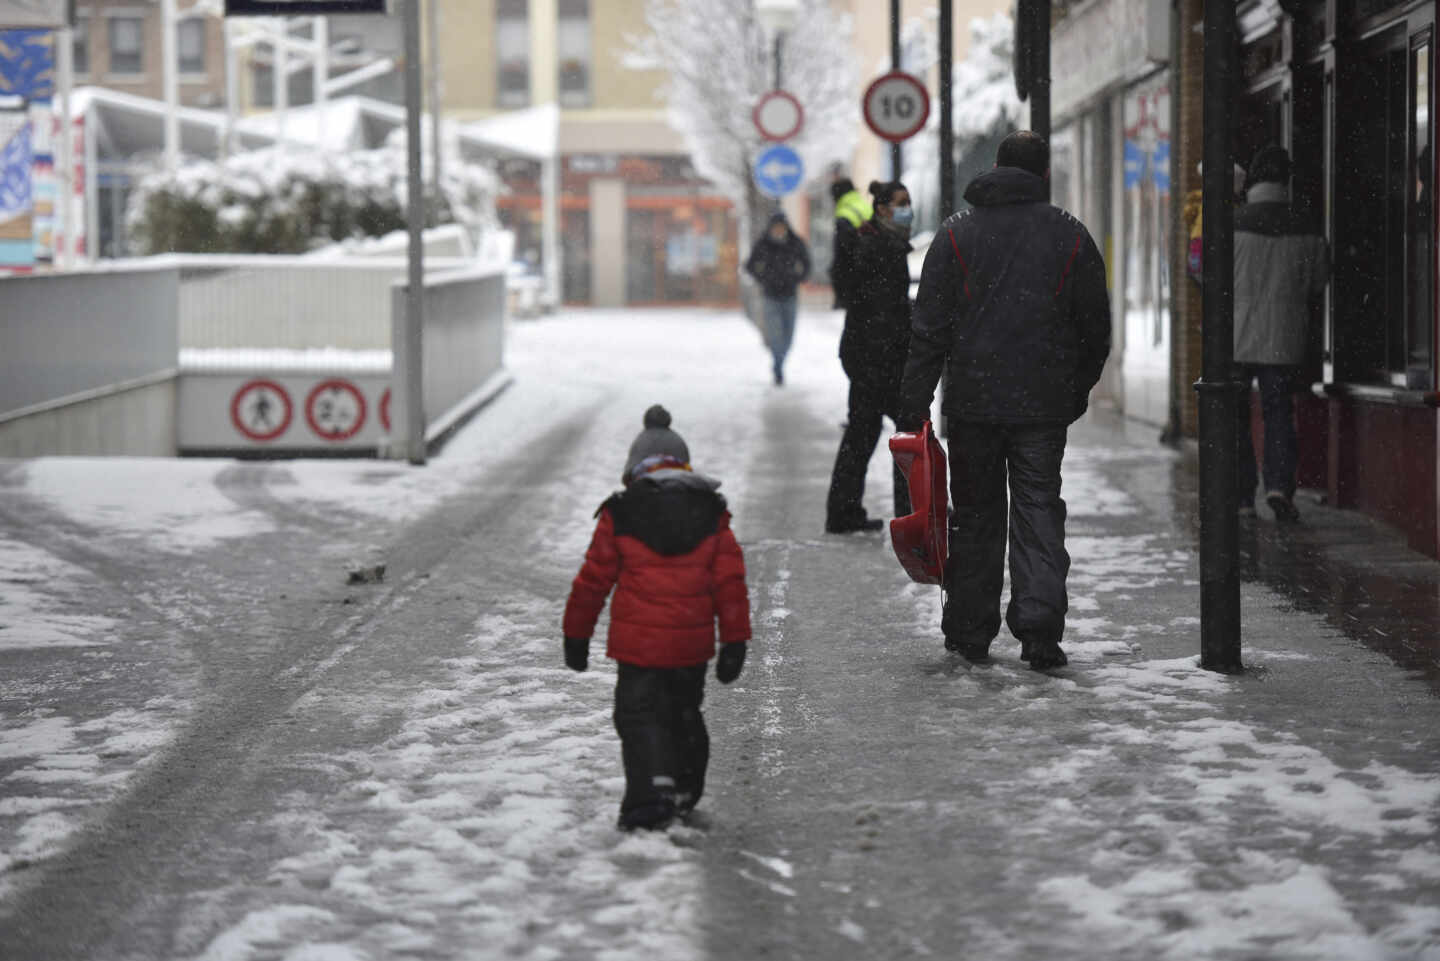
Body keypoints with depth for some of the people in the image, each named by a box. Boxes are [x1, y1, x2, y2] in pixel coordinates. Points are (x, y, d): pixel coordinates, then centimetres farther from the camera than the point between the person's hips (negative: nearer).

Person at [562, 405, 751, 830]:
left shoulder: (619, 516, -2)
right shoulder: (712, 516, 4)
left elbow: (593, 580, 2)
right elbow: (730, 581, 3)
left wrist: (576, 635, 13)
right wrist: (735, 640, 7)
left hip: (638, 641, -3)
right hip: (693, 644, 3)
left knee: (638, 715, 1)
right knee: (684, 714, 20)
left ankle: (651, 791, -18)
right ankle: (684, 792, 31)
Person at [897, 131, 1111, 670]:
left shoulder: (955, 234, 1)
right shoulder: (1071, 236, 2)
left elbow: (929, 328, -2)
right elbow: (1096, 329, 6)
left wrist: (914, 404, 0)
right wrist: (1077, 394, 18)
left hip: (973, 403, 0)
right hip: (1045, 405, 0)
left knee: (976, 516, 10)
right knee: (1039, 512, 3)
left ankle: (970, 632, 13)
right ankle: (1040, 631, -7)